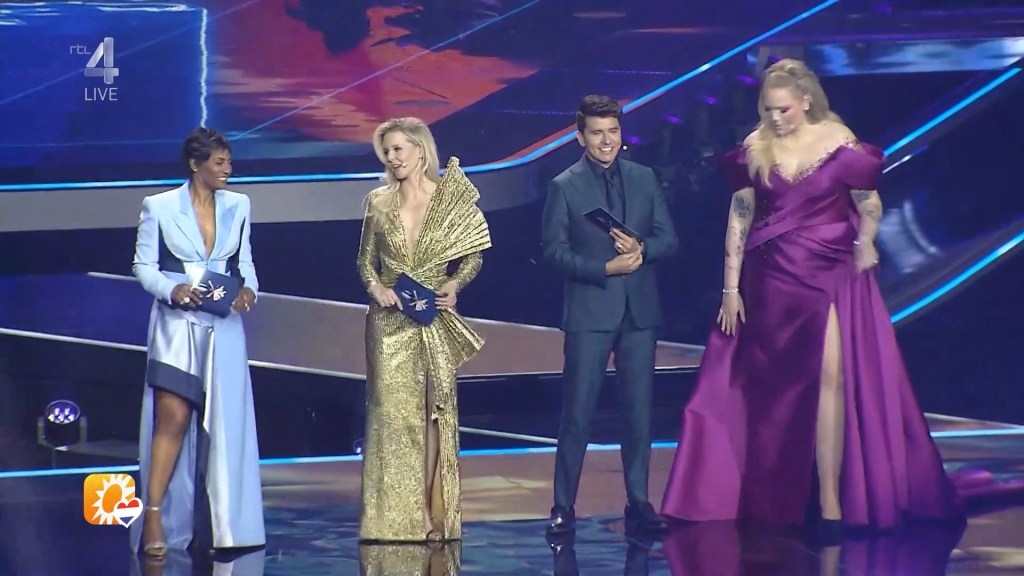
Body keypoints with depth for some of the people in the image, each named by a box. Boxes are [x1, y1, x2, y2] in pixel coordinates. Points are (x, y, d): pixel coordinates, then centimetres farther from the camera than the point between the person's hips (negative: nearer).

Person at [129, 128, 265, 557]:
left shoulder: (238, 206, 10)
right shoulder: (159, 207, 0)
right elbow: (143, 266, 1)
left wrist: (248, 289, -5)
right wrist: (173, 290, -16)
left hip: (224, 328, 4)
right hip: (177, 324, -4)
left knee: (223, 424, 3)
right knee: (173, 418, -12)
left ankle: (219, 525, 9)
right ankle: (153, 513, -7)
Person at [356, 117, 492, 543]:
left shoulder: (452, 199, -1)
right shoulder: (378, 203, 4)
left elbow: (474, 255, 5)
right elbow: (365, 260, 11)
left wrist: (455, 284, -12)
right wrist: (375, 287, -8)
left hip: (435, 318, -1)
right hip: (389, 320, 1)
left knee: (434, 411, 1)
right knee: (392, 410, -1)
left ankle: (431, 511, 5)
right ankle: (394, 515, 3)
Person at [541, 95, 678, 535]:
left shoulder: (644, 179, 9)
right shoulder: (565, 187, 0)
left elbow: (668, 238, 9)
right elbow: (554, 251, -4)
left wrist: (642, 248, -13)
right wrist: (604, 268, -15)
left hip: (640, 311, 3)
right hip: (590, 312, -3)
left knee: (639, 411, 7)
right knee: (577, 413, -2)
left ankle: (638, 503, 16)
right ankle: (563, 507, 4)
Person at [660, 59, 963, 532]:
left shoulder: (840, 144, -5)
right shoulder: (755, 149, 2)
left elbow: (870, 207, 3)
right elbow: (739, 217, 4)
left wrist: (864, 244, -14)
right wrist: (731, 287, 2)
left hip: (829, 277, -2)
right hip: (770, 280, 3)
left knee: (829, 377, -10)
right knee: (773, 386, 6)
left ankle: (830, 498, -8)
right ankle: (775, 499, 14)